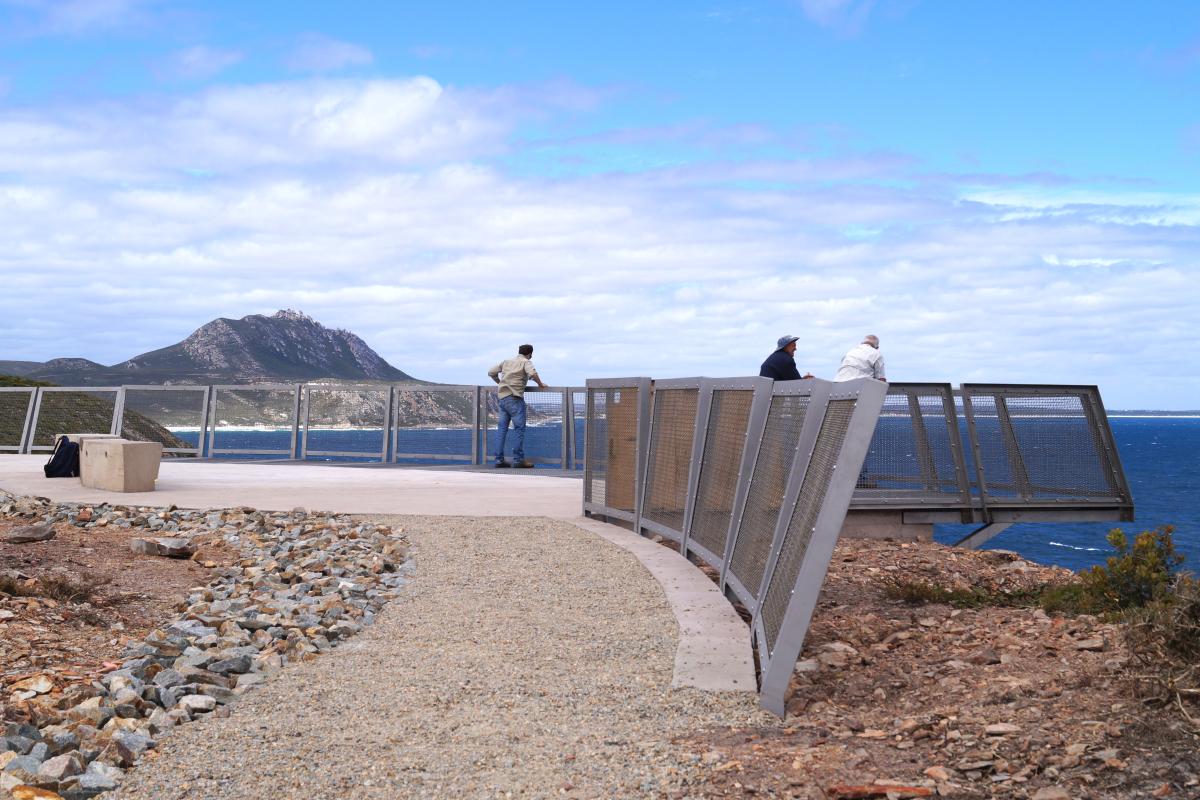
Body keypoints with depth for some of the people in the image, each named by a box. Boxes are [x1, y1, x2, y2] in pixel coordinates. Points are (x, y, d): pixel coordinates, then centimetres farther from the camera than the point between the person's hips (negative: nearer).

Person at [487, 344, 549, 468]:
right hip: (515, 398, -7)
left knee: (502, 429, 8)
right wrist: (540, 384, -4)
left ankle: (499, 459, 7)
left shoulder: (506, 361, 19)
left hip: (502, 397, 7)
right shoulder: (526, 362, 1)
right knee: (519, 428, -4)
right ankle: (518, 460, -7)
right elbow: (532, 373, -19)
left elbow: (491, 372, 20)